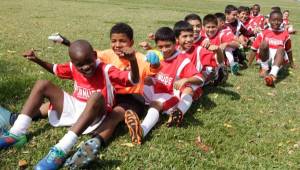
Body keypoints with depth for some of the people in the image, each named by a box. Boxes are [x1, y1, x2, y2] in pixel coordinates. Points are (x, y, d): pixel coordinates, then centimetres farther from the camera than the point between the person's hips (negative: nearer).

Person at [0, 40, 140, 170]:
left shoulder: (106, 70, -15)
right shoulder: (73, 68, 0)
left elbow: (133, 80, -24)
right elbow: (54, 69, 20)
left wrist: (133, 61, -42)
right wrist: (37, 60, 5)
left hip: (94, 115, -6)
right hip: (73, 109, 6)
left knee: (97, 97, -41)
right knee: (42, 85, -4)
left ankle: (62, 150, -50)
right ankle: (17, 133, -14)